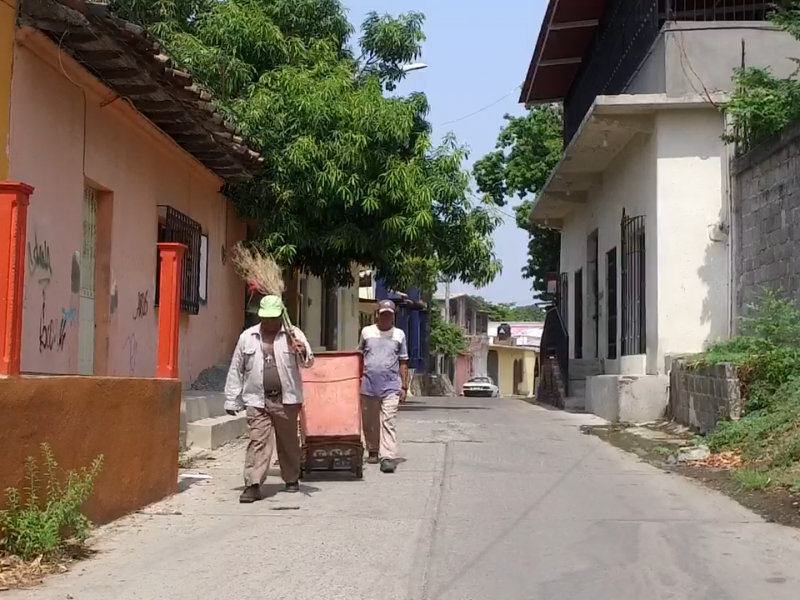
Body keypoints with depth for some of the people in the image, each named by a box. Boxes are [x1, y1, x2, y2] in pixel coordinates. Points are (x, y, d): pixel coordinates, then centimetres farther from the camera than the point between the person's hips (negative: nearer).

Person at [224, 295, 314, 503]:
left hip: (286, 399, 0)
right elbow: (236, 370, 10)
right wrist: (231, 400, 9)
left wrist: (303, 352, -27)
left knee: (289, 441, 12)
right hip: (257, 400, 0)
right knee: (258, 441, -8)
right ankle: (253, 485, -10)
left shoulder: (293, 334, 2)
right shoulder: (247, 337, 7)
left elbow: (307, 362, -3)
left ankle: (291, 479, 28)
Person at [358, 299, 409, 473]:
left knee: (388, 422, -10)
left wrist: (404, 387, 5)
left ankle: (388, 457, -16)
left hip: (391, 386, -2)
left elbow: (403, 362, 10)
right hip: (368, 385, 2)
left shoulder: (399, 335, 8)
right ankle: (373, 451, 25)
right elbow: (360, 357, 14)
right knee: (369, 422, 9)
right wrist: (358, 380, 9)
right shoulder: (366, 332, 8)